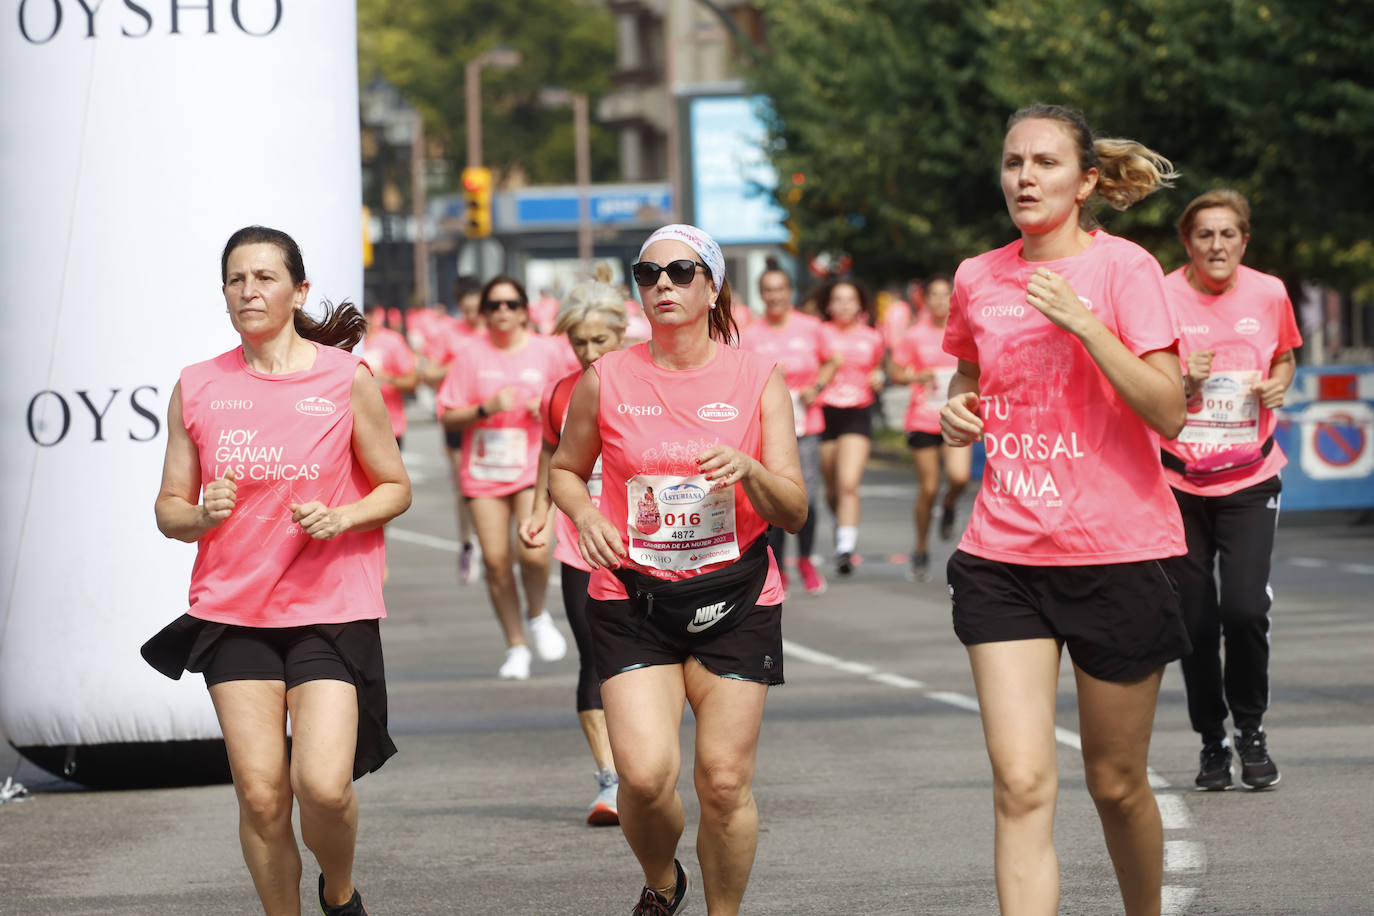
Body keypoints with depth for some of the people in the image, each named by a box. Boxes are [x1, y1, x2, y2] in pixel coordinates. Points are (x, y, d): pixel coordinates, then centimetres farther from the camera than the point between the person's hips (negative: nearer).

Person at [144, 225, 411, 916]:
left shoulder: (346, 378, -1)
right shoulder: (198, 387, 5)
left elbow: (396, 488, 6)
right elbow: (169, 509, 10)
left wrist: (339, 518, -13)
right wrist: (200, 515, -13)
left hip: (331, 609, -2)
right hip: (231, 608, 2)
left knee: (323, 785, -14)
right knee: (260, 793, -3)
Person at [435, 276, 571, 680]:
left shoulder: (548, 351, 1)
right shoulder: (473, 355, 1)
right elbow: (448, 416, 0)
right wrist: (486, 408, -16)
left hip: (534, 466, -1)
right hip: (483, 472, 1)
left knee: (533, 552, -20)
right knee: (496, 560, -4)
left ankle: (537, 614, 12)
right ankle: (515, 646, 11)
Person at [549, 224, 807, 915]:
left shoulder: (757, 379, 0)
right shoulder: (605, 380, 1)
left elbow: (793, 511, -1)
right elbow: (565, 469, 18)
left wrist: (748, 469, -21)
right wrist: (585, 515, -4)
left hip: (734, 599, 0)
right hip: (631, 599, 0)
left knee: (725, 780, -3)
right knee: (646, 775, -14)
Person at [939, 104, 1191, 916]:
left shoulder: (1123, 267, -6)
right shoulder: (977, 279, 7)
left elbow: (1169, 411, -15)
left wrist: (1083, 323, -23)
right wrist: (958, 409, 5)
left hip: (1118, 552, -3)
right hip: (1005, 554, 3)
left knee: (1116, 783, 9)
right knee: (1021, 784, -11)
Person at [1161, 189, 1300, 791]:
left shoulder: (1268, 294, 1)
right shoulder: (1161, 298, -6)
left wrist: (1278, 384, -3)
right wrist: (1185, 384, -20)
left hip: (1250, 478, 0)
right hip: (1180, 481, 0)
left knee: (1245, 608, -14)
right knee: (1196, 620, 1)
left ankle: (1251, 729, 8)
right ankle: (1211, 741, 19)